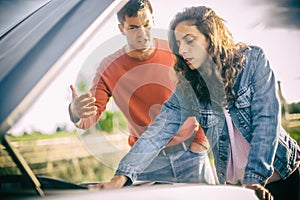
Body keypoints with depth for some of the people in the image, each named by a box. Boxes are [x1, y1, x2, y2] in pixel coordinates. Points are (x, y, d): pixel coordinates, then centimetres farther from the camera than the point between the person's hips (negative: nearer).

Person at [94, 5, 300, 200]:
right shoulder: (187, 87, -6)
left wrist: (254, 180, -25)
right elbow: (157, 133, -13)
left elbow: (267, 119, -17)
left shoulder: (253, 59, -11)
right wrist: (123, 176, -26)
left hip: (280, 173, -1)